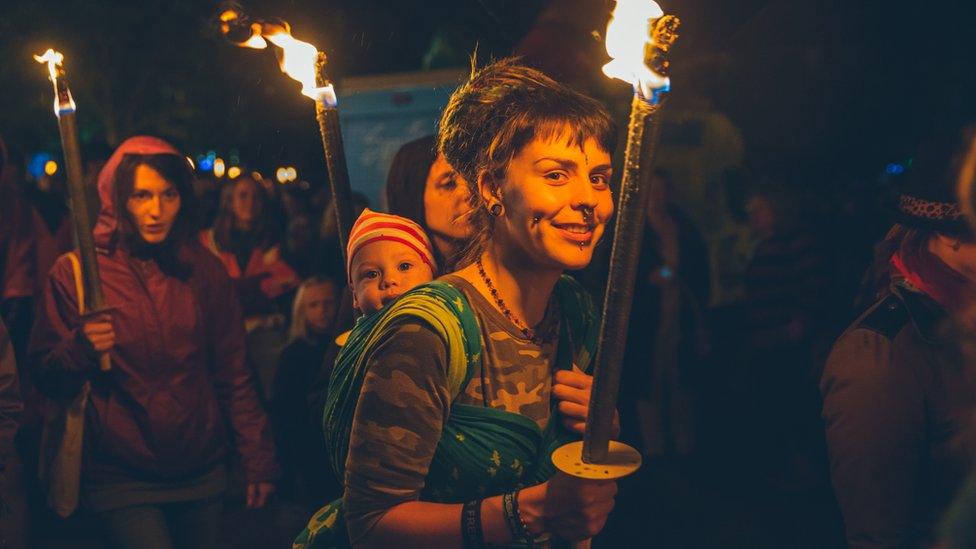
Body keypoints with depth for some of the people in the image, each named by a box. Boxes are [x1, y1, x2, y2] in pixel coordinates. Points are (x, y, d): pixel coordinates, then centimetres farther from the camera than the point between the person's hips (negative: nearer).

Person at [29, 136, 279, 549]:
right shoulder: (75, 272, -5)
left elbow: (234, 376, 7)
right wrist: (80, 349, -23)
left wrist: (258, 462, 6)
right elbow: (47, 378, -2)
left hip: (202, 470, 3)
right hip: (121, 479, -3)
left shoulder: (204, 270, 3)